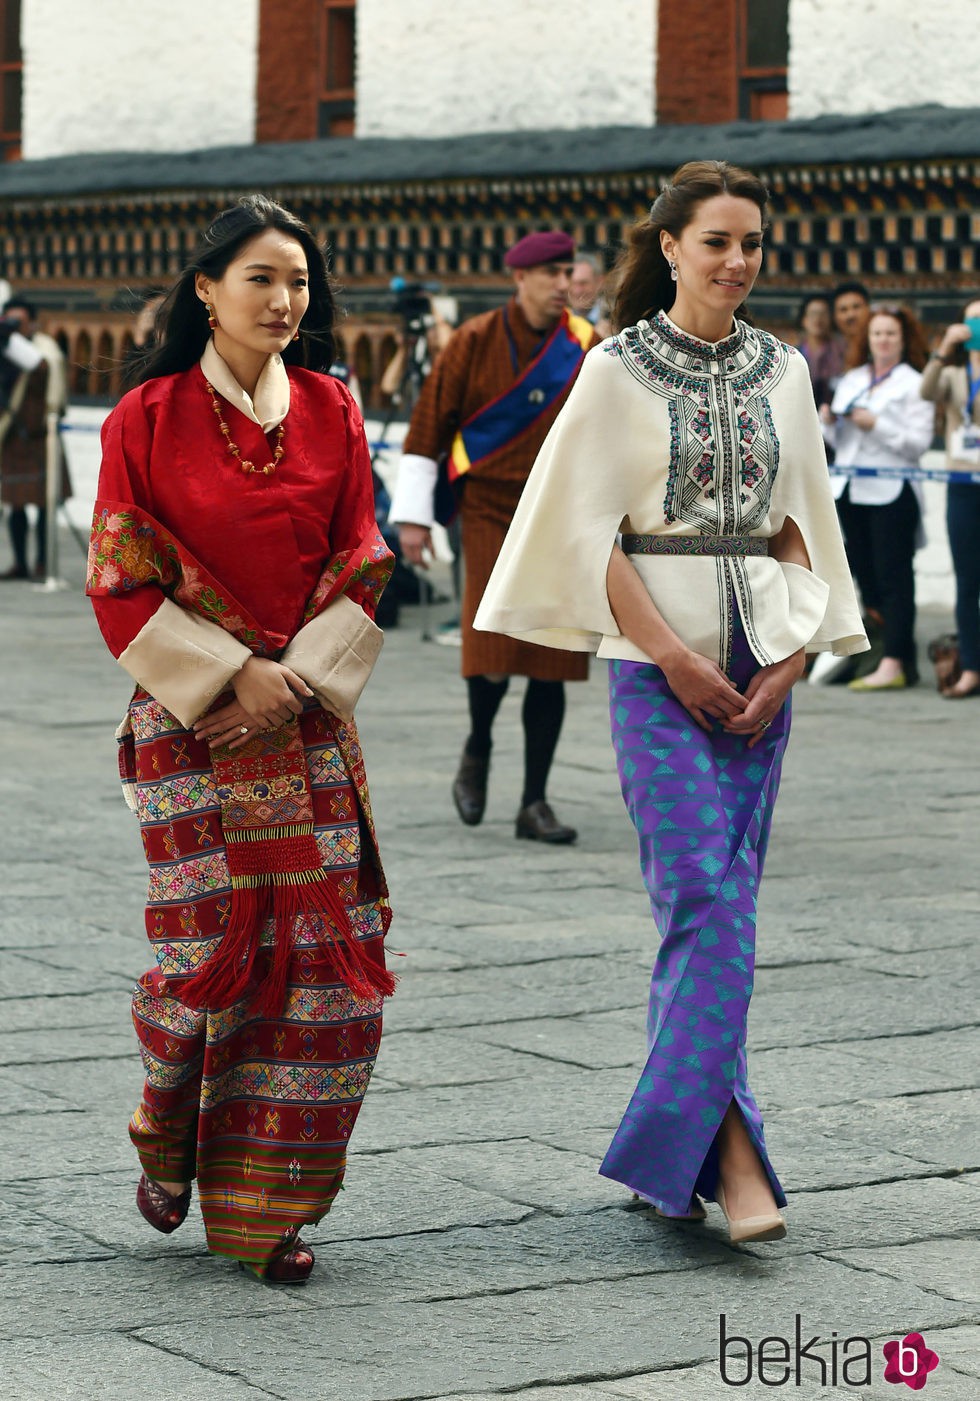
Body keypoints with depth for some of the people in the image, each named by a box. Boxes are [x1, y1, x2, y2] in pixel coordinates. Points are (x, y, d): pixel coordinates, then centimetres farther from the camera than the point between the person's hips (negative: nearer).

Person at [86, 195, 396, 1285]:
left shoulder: (330, 414, 8)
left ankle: (266, 1207, 8)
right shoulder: (147, 418, -1)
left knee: (322, 949, -4)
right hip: (188, 721, -3)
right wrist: (232, 674, -12)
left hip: (307, 718, 3)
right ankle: (165, 1142, 23)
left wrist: (292, 681, -7)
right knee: (212, 946, -7)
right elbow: (122, 582, -4)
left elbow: (360, 568, 7)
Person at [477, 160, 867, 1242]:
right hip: (655, 653, -4)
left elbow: (800, 525, 12)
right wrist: (674, 658, -11)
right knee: (708, 893, -14)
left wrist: (788, 659, 0)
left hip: (760, 657, 5)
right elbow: (590, 529, -5)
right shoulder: (619, 368, -2)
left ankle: (670, 1146, 13)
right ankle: (727, 1147, -15)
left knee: (717, 899, 5)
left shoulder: (781, 371, 11)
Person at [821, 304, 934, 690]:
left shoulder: (912, 384, 0)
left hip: (892, 493, -6)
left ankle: (894, 665, -12)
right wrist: (830, 422, 0)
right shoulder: (851, 380, 17)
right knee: (866, 577, 6)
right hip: (851, 492, 6)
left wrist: (876, 425, -17)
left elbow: (919, 442, -10)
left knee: (894, 579, -8)